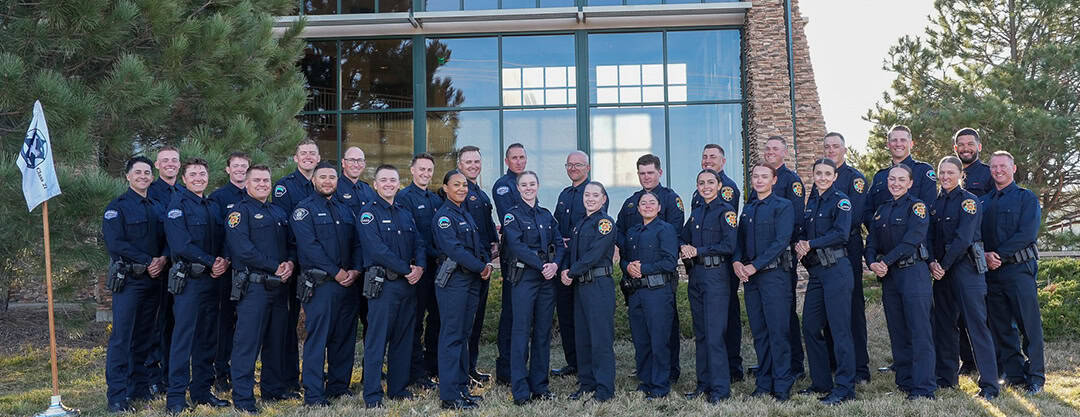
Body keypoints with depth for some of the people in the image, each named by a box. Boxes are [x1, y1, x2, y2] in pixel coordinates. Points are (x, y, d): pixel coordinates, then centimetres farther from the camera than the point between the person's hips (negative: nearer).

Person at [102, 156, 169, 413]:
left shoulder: (157, 208, 16)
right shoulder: (117, 207, -3)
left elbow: (168, 240, 13)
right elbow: (115, 244, -13)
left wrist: (162, 259, -8)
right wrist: (147, 261, -15)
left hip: (153, 279, 6)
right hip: (127, 279, -6)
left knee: (144, 337, 11)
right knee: (121, 338, -7)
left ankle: (139, 389, 19)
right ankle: (116, 397, -6)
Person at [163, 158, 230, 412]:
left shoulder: (214, 207, 17)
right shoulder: (178, 205, -5)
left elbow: (224, 241, 15)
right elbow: (181, 244, -16)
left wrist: (225, 262, -6)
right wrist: (211, 262, -14)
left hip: (212, 279, 7)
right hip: (188, 280, -7)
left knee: (208, 338, 10)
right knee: (183, 336, -7)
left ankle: (202, 391, 18)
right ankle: (176, 396, -4)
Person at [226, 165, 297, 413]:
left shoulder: (279, 213, 18)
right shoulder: (240, 212, -5)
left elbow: (292, 243, 19)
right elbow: (242, 249, -17)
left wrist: (290, 263, -4)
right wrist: (275, 267, -16)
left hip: (279, 286, 7)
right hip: (253, 287, -7)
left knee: (276, 341, 14)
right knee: (247, 342, -7)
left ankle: (274, 389, 26)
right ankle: (242, 398, -3)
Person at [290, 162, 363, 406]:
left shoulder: (345, 210, 18)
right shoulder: (304, 209, -2)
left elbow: (357, 243, 15)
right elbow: (309, 246, -13)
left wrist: (355, 270, -3)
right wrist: (336, 272, -16)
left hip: (347, 283, 6)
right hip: (319, 283, -6)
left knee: (344, 337, 10)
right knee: (317, 338, -7)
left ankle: (339, 386, 20)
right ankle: (313, 394, -4)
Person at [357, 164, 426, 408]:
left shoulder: (405, 213, 17)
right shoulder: (369, 214, -5)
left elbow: (419, 243, 12)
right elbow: (377, 249, -16)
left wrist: (420, 267, -9)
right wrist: (407, 269, -17)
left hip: (408, 283, 7)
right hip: (382, 284, -7)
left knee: (404, 338, 11)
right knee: (377, 340, -5)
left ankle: (399, 388, 21)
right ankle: (372, 396, 0)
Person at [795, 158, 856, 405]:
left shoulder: (841, 201, -5)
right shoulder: (812, 202, 17)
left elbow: (841, 234, -16)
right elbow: (805, 232, 17)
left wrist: (811, 244, -13)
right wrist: (799, 244, -5)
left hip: (836, 270, -8)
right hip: (816, 271, 8)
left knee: (839, 329, -7)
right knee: (810, 327, 9)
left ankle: (845, 389, -4)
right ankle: (821, 383, 20)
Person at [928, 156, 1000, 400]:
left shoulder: (968, 201, -6)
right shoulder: (935, 203, 13)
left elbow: (963, 238, -14)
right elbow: (930, 236, 10)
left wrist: (944, 265, -13)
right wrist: (932, 262, -6)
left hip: (965, 267, -7)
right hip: (941, 269, 7)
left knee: (976, 323, -10)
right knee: (943, 323, 11)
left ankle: (989, 384, -10)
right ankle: (947, 376, 21)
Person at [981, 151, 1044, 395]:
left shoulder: (1027, 198, 1)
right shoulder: (983, 202, 16)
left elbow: (1027, 234, -10)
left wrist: (999, 255, -15)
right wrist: (985, 255, -8)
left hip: (1019, 268, -5)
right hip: (992, 271, 5)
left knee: (1029, 324, -5)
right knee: (1001, 326, 6)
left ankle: (1035, 377, -1)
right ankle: (1014, 375, 13)